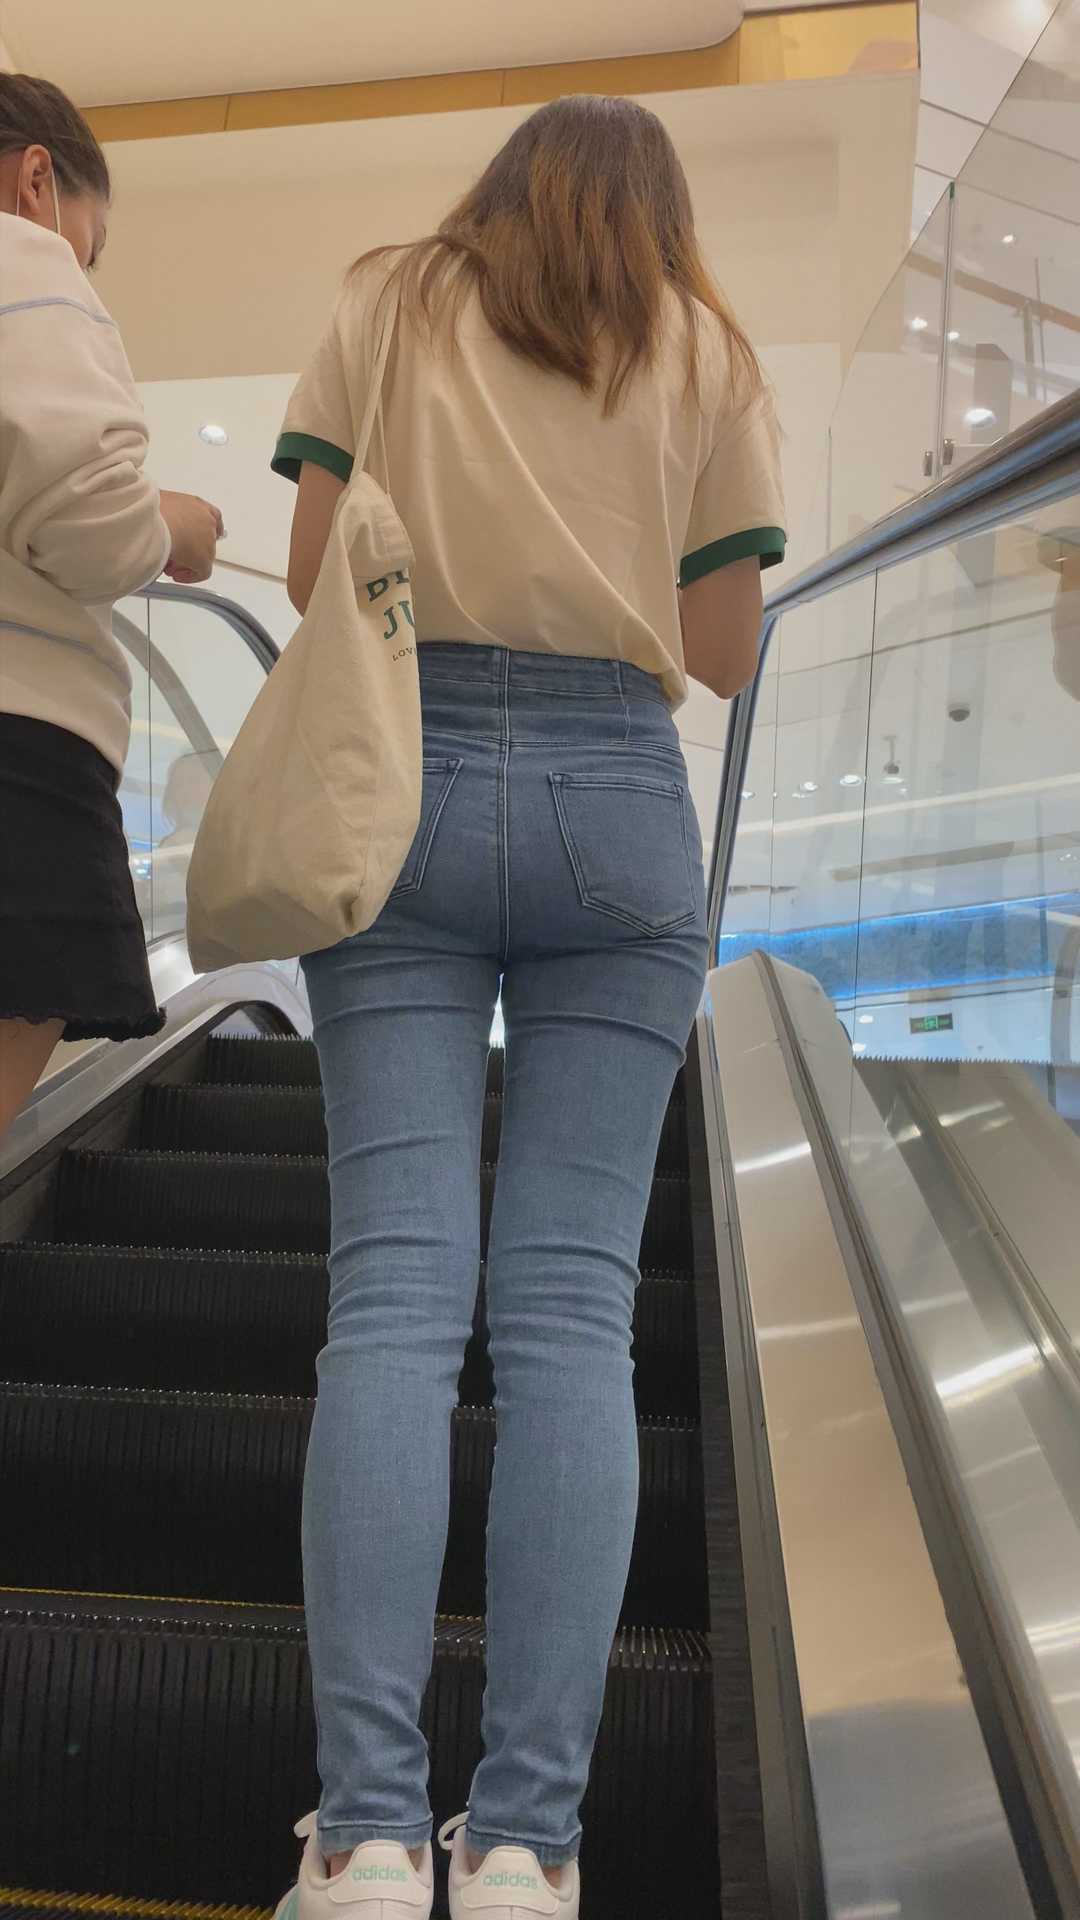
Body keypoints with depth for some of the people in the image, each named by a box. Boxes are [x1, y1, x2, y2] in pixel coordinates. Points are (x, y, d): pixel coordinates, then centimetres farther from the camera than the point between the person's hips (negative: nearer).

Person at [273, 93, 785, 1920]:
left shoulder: (388, 299, 16)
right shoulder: (708, 351, 15)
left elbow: (313, 571, 7)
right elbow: (724, 652, 11)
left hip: (405, 779, 0)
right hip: (619, 799, 0)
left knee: (394, 1291, -6)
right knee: (572, 1309, -4)